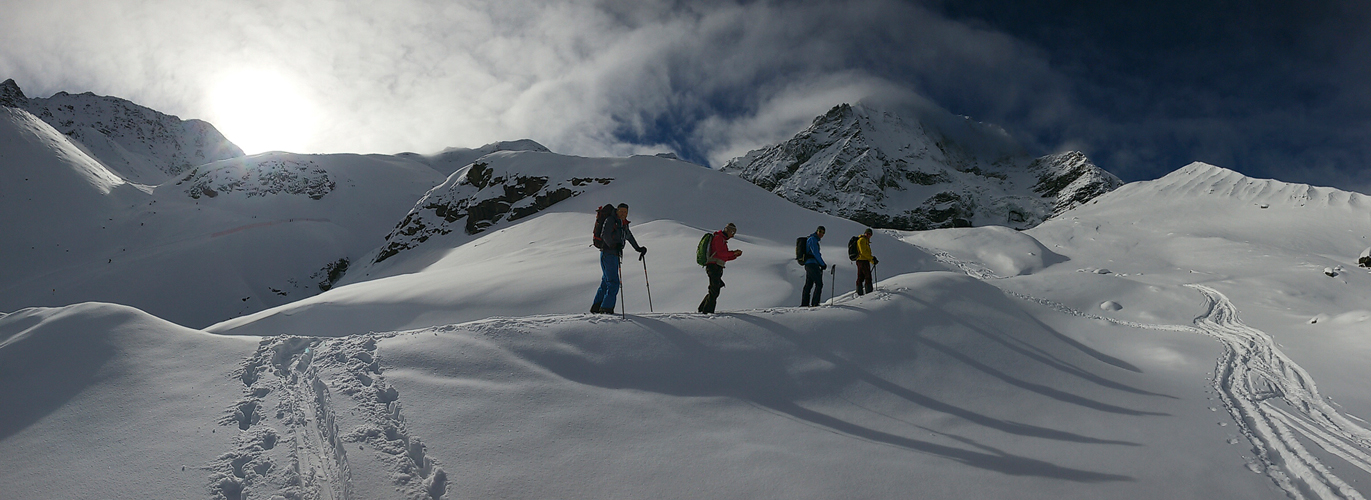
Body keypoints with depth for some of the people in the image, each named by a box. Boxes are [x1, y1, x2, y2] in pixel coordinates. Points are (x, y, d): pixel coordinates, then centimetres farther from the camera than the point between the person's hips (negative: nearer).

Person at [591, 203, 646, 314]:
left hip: (614, 255, 9)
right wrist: (614, 245, -33)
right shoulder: (611, 220, -8)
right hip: (608, 254, -9)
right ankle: (606, 308, -9)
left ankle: (596, 307, 21)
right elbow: (604, 234, -21)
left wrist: (638, 249, 38)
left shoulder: (624, 224, 16)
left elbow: (629, 237, 32)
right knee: (613, 283, -12)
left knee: (606, 282, 14)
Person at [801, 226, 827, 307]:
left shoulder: (814, 239, 21)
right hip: (812, 264, -10)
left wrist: (821, 264, 12)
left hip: (808, 265, 10)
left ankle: (804, 304, 15)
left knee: (808, 285, 11)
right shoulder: (813, 239, -10)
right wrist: (823, 264, -8)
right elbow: (816, 254, -16)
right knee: (819, 284, -8)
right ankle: (815, 303, -8)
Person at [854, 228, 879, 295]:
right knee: (868, 277, -9)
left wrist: (872, 259, 15)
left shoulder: (865, 240, 24)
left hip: (860, 260, 10)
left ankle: (859, 292, 10)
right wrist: (872, 258, -14)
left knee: (860, 277, 8)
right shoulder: (862, 240, -8)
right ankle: (869, 292, -11)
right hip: (863, 260, -10)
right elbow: (863, 252, -17)